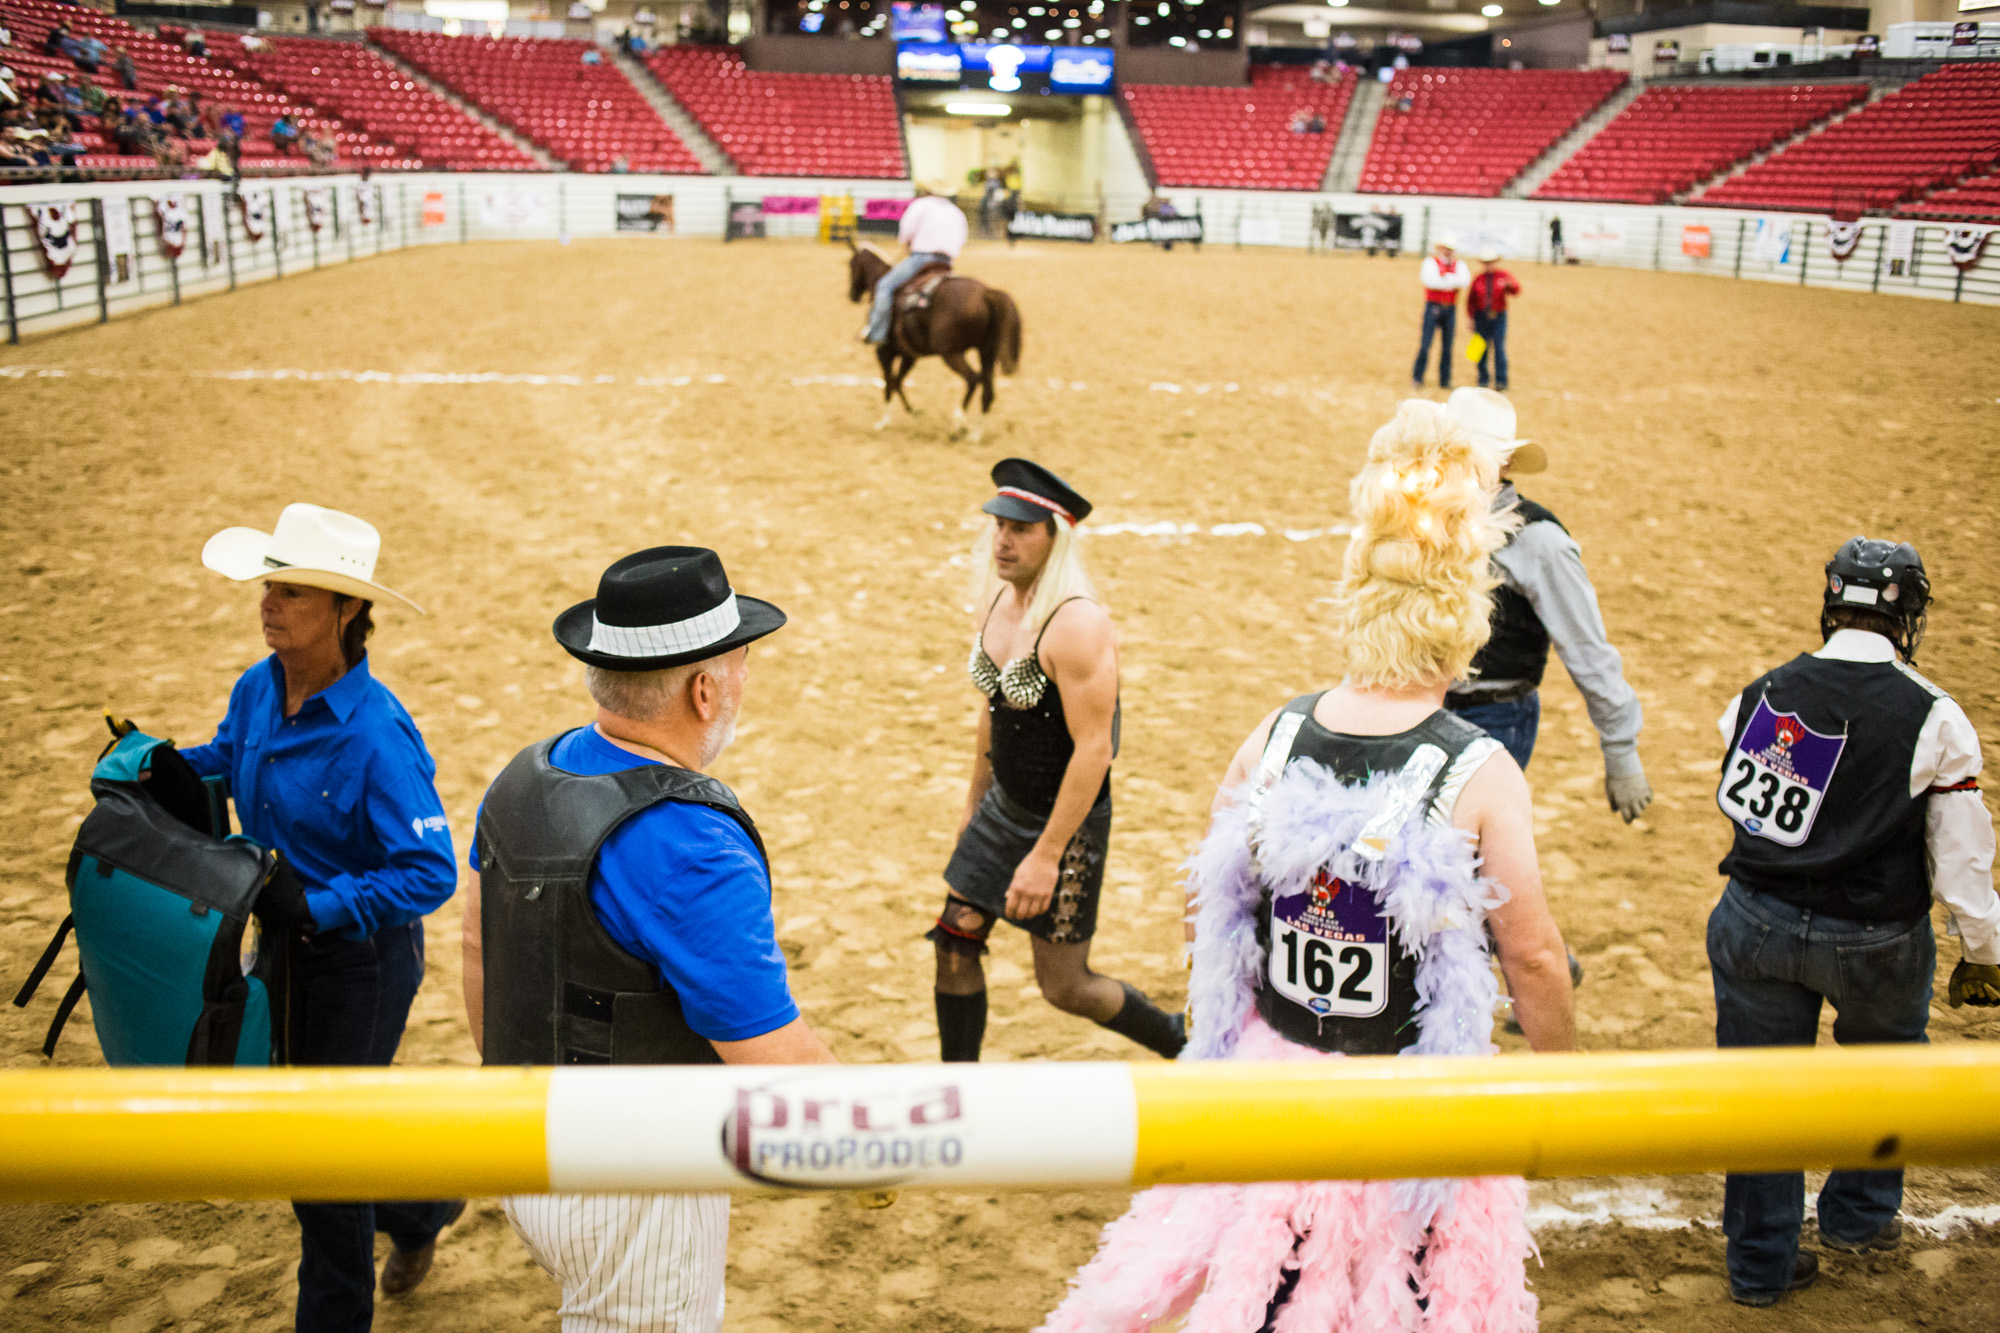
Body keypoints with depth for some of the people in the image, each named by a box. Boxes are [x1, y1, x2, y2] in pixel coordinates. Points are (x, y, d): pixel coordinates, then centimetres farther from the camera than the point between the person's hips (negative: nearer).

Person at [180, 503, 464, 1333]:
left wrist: (319, 907, -33)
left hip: (363, 953, -7)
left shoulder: (375, 735, -29)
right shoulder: (257, 690, -6)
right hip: (290, 942, 8)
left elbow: (430, 874, -29)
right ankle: (420, 1212, 52)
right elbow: (226, 758, 17)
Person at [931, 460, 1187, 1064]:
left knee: (1064, 986, 2)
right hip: (1004, 806, 8)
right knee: (954, 941, 9)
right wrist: (974, 800, 21)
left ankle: (1186, 1046, 27)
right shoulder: (1000, 596, 2)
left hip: (1065, 820, -8)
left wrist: (1046, 856, -25)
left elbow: (1094, 750, -26)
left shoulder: (1078, 625, -25)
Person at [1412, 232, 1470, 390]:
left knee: (1447, 346, 6)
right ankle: (1417, 378, 1)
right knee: (1425, 344, -6)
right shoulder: (1431, 262, 1)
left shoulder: (1459, 265, 12)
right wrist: (1454, 282, -11)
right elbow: (1429, 280, -17)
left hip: (1450, 309, 4)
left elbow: (1465, 281, -5)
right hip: (1433, 307, -4)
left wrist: (1447, 279, -16)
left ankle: (1445, 380, 12)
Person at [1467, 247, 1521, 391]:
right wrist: (1471, 319, 1)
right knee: (1482, 350, 6)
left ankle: (1501, 382, -5)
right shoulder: (1478, 279, 4)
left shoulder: (1504, 276, 1)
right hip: (1481, 318, 2)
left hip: (1499, 317, -1)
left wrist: (1510, 285, -32)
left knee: (1499, 348, -8)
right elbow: (1470, 300, 7)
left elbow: (1516, 290, -10)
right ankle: (1482, 381, 16)